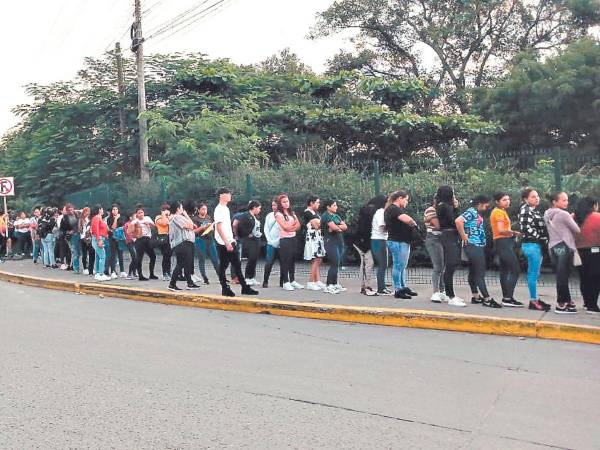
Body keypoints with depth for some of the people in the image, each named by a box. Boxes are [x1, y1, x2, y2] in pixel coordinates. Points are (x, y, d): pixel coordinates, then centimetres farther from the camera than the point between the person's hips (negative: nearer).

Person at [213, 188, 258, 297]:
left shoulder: (226, 208, 16)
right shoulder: (219, 209, -13)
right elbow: (219, 227, -19)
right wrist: (227, 243, -23)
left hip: (230, 242, 10)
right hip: (223, 244, -10)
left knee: (237, 265, 10)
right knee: (223, 267, 0)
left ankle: (244, 288, 13)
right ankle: (225, 289, 6)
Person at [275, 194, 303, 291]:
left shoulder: (292, 213, 15)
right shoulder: (278, 214, -4)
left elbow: (298, 226, 5)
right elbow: (285, 227, -12)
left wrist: (290, 227, -12)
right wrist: (293, 224, 2)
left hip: (293, 238, 6)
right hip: (284, 239, -6)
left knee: (292, 260, 9)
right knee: (285, 261, -4)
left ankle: (292, 281, 16)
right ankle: (286, 282, -1)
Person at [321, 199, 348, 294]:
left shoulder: (336, 216, 20)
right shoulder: (326, 216, -5)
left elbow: (345, 227, 9)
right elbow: (333, 227, -17)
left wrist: (336, 227, -7)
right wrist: (340, 228, 2)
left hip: (339, 241, 8)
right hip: (330, 241, -8)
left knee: (336, 264, 8)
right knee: (335, 264, -12)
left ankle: (335, 284, 14)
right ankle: (328, 286, -9)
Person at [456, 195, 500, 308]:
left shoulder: (477, 213, 16)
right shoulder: (471, 212, -12)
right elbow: (458, 221, -28)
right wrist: (464, 236, -21)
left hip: (478, 246, 10)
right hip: (473, 246, -10)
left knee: (474, 272, 14)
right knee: (480, 272, -9)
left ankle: (475, 296, 20)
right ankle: (487, 299, -9)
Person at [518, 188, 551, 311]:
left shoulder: (534, 210, 18)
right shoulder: (525, 209, -10)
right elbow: (527, 228, -19)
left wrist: (544, 241, 8)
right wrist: (542, 239, -14)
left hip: (537, 245, 9)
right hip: (531, 245, -9)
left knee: (535, 273, 12)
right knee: (533, 273, -7)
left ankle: (535, 298, 18)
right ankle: (533, 300, -3)